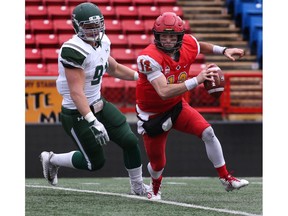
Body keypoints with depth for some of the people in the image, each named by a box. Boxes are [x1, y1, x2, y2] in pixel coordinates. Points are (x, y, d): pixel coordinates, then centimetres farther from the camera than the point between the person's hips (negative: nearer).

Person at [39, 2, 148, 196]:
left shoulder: (102, 42, 1)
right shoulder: (74, 51, -26)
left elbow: (115, 69, 22)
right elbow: (76, 93, -30)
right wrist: (93, 122, -36)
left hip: (98, 104, 8)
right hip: (77, 113, -8)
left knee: (130, 141, 1)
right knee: (95, 162, 2)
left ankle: (138, 188, 20)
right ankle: (52, 160, 26)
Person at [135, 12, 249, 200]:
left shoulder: (188, 45, -13)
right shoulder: (149, 57, -32)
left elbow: (200, 46, 15)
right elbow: (164, 92, -41)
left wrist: (223, 50, 2)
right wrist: (197, 80, -46)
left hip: (177, 107, 4)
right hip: (153, 114, -4)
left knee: (207, 132, -17)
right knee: (158, 164, 8)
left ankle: (226, 178, -4)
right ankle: (155, 187, 44)